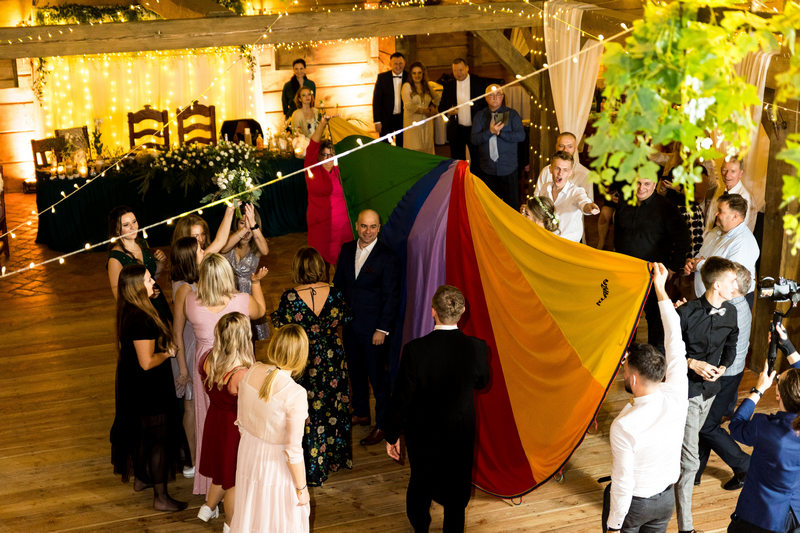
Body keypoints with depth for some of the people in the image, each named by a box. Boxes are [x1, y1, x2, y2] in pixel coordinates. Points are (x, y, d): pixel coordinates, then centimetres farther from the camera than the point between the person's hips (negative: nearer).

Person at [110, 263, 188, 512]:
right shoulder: (141, 319, -30)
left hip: (130, 384, 10)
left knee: (140, 431, 26)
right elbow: (147, 362, -29)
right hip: (149, 389, -10)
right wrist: (168, 352, -12)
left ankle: (140, 478, 45)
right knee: (158, 437, 1)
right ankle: (161, 497, 10)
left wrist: (162, 350, 12)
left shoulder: (127, 312, 1)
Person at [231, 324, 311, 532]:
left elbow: (242, 422, 2)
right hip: (277, 467, -6)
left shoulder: (250, 373, -13)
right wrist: (301, 488, -9)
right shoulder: (295, 394, -31)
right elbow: (293, 451, -23)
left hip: (248, 458, 6)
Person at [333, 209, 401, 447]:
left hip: (374, 328, -6)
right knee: (355, 371, 19)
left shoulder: (387, 257, -14)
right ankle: (361, 413, 38)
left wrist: (382, 329, -14)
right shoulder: (346, 250, 3)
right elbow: (338, 283, 12)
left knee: (378, 376, 3)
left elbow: (392, 297, -12)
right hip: (349, 323, 6)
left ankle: (382, 425, 16)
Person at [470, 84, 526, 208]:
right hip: (487, 170, 2)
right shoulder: (479, 116, 7)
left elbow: (521, 136, -9)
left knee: (512, 204, 2)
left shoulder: (512, 114, 2)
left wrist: (500, 133, -16)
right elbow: (474, 139, -5)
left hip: (508, 169, -2)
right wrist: (490, 132, -20)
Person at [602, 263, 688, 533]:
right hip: (666, 499, 5)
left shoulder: (623, 426, -32)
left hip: (632, 502, -5)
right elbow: (675, 341, -7)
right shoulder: (677, 395, -18)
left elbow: (622, 483, -24)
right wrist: (661, 290, 0)